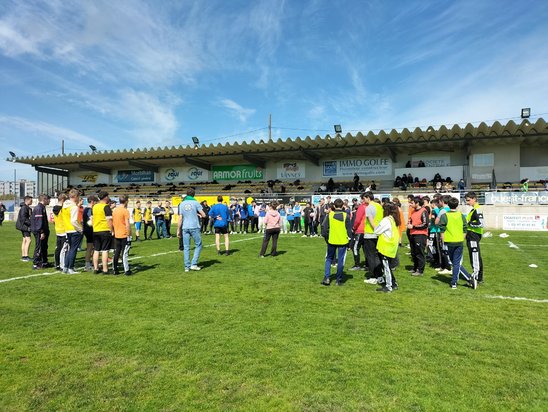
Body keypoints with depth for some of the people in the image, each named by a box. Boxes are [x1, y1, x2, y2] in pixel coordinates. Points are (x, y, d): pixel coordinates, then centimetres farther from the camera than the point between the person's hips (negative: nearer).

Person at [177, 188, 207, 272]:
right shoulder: (195, 203, -2)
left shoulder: (182, 204, 7)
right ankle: (194, 264, 0)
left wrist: (178, 230, 9)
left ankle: (187, 266, 8)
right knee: (198, 245, 8)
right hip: (194, 227, -3)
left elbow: (180, 218, 5)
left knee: (186, 247, 7)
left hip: (185, 228, 3)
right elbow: (204, 215, -5)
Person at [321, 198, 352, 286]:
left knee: (329, 259, 15)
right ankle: (339, 280, 11)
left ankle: (326, 278, 7)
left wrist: (326, 238, 11)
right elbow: (349, 229, -2)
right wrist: (349, 238, 11)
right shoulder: (346, 216, -4)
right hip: (343, 241, -1)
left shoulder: (330, 215, -2)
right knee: (340, 261, 7)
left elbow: (324, 228, -1)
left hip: (331, 241, 1)